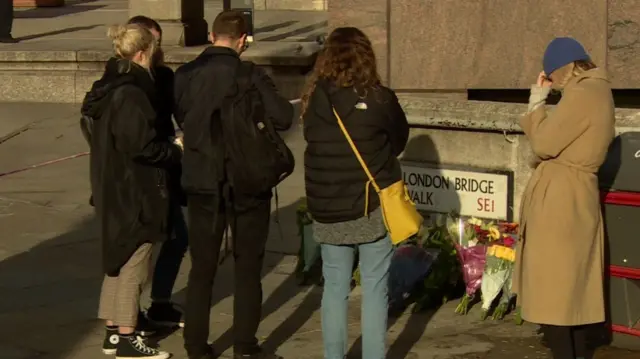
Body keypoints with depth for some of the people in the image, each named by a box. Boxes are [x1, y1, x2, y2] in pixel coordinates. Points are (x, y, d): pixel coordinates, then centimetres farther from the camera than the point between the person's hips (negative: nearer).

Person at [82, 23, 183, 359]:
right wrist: (176, 149, -8)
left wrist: (167, 144, 13)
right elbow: (142, 146, -24)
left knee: (118, 259, 18)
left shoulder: (109, 88, 9)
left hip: (113, 190, 10)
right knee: (133, 265, 0)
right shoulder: (131, 95, -21)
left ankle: (113, 331, 25)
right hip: (134, 194, -10)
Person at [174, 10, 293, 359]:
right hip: (246, 184, -3)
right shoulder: (250, 77, -15)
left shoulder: (185, 76, -3)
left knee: (202, 268, 13)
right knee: (247, 268, 9)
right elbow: (283, 118, -18)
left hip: (202, 183, 3)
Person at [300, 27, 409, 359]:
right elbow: (400, 139, 3)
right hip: (373, 209, -3)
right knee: (374, 291, 6)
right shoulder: (378, 99, -12)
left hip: (327, 211, 3)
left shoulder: (314, 100, -5)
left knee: (334, 289, 13)